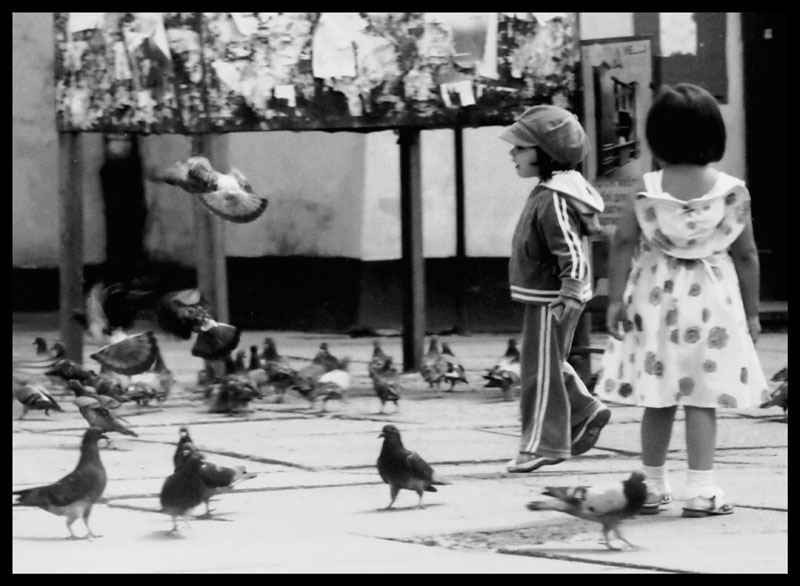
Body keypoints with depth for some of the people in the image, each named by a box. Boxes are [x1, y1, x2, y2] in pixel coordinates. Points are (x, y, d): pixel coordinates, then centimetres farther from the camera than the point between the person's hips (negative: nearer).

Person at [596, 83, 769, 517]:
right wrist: (751, 312, 7)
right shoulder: (732, 192, -6)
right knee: (701, 399, 0)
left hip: (655, 300, 1)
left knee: (658, 400, 10)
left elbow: (623, 244, -9)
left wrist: (616, 298, -4)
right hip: (710, 302, -1)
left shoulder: (647, 190, -6)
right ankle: (700, 490, -4)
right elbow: (746, 255, -1)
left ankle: (654, 486, 19)